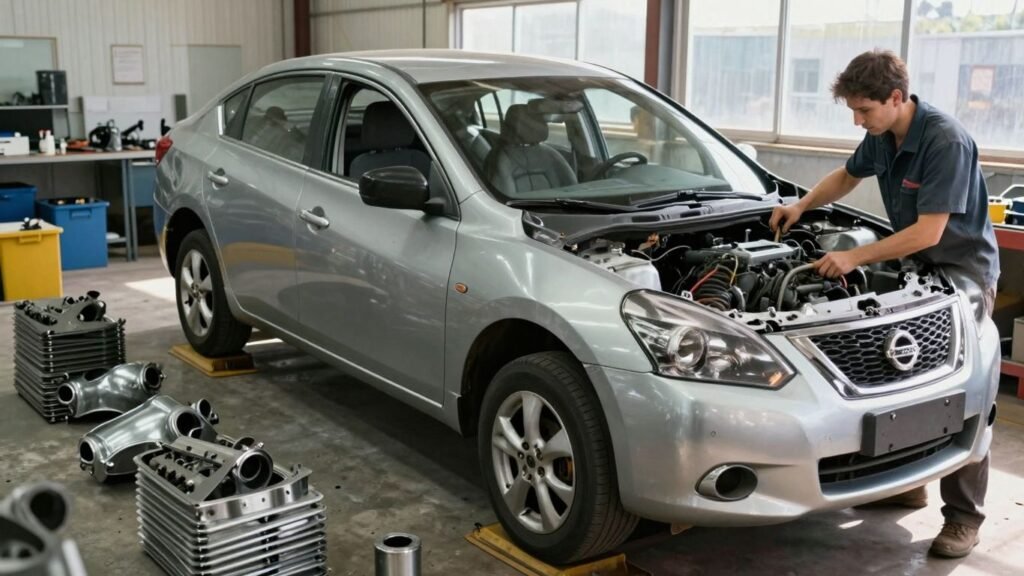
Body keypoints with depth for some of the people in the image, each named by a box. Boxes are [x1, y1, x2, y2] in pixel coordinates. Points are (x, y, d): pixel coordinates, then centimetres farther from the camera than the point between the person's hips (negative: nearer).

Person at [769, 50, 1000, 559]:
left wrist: (855, 258, -28)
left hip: (962, 269, -8)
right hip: (916, 265, 8)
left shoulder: (946, 142, -26)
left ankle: (964, 515, 1)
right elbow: (848, 175, 20)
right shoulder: (882, 137, -1)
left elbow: (928, 232, -29)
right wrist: (801, 206, 5)